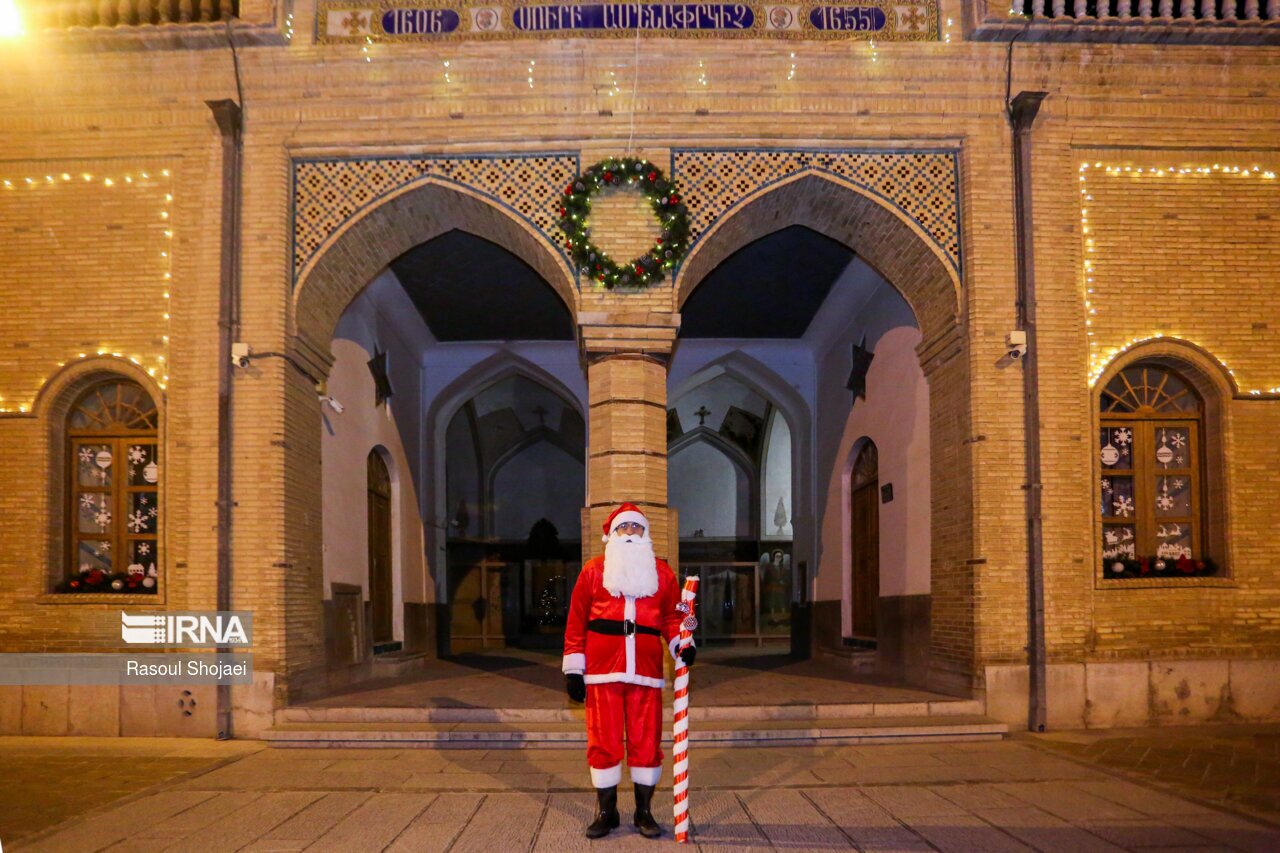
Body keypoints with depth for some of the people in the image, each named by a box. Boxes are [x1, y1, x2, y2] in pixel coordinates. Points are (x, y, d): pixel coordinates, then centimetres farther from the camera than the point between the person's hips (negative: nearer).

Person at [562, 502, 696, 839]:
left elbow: (672, 616, 10)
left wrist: (682, 644, -10)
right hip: (602, 672, -1)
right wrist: (573, 670, -1)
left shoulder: (661, 572, 12)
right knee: (604, 741, 4)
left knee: (647, 741, 4)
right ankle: (606, 811, 16)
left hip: (646, 672, 1)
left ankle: (644, 812, 16)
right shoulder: (593, 571, 7)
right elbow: (576, 622, 4)